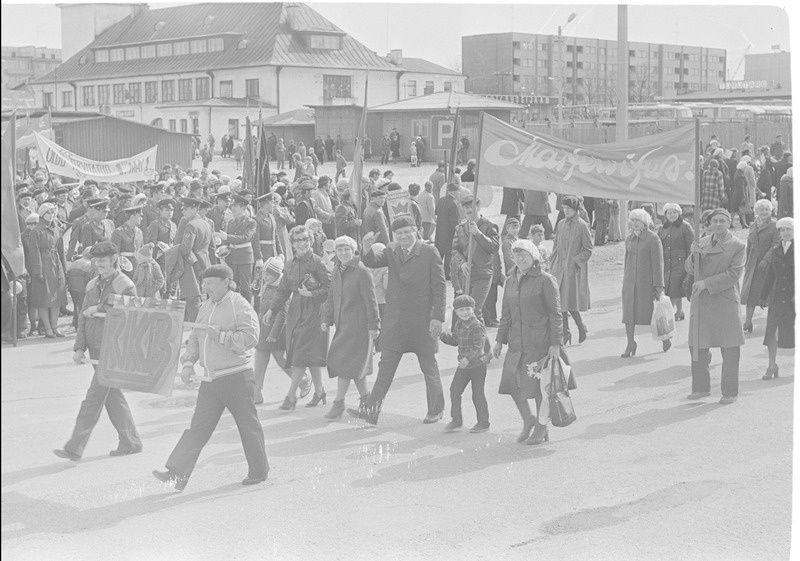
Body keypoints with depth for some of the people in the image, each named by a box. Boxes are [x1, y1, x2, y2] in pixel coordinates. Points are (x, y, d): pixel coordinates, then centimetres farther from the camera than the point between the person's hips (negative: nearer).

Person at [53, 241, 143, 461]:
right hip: (96, 351, 8)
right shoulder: (93, 285, 12)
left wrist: (99, 310, -14)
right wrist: (80, 347, 4)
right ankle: (131, 442, 23)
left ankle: (75, 447, -7)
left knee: (94, 397, -8)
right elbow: (83, 317, 12)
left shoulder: (126, 287, -10)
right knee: (112, 396, 13)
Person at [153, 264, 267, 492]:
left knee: (248, 424, 5)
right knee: (198, 427, 2)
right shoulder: (206, 307, 15)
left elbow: (250, 337, -18)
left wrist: (220, 336, -19)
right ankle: (177, 474, -2)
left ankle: (259, 471, 20)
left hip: (236, 376, -7)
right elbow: (195, 338, 19)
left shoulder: (239, 306, -8)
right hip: (210, 379, 7)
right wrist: (189, 363, 5)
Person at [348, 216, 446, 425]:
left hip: (422, 320, -3)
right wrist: (367, 248, -30)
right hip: (395, 320, 3)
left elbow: (439, 286, -7)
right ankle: (371, 410, 1)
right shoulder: (392, 252, 7)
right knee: (386, 366, 2)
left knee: (429, 366, 10)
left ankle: (436, 410, 25)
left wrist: (438, 317, -12)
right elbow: (372, 262, -7)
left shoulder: (430, 253, -6)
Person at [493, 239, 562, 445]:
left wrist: (555, 343, -12)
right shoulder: (510, 281, 12)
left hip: (539, 342, -6)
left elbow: (555, 314, -8)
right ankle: (527, 420, 24)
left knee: (539, 385, 1)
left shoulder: (545, 280, -7)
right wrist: (500, 339, 14)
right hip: (516, 342, 6)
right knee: (512, 383, 2)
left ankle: (541, 427, 18)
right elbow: (506, 314, 18)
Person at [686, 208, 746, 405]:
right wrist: (694, 254, -10)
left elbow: (734, 274, -12)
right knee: (697, 345, 7)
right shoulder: (703, 242, 12)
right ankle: (701, 388, 20)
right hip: (701, 301, 5)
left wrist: (706, 283, -17)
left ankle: (730, 392, 8)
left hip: (725, 301, -5)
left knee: (730, 349, -1)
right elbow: (690, 269, 11)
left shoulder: (738, 246, -4)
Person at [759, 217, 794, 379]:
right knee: (771, 330, -3)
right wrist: (764, 296, 13)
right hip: (777, 296, 3)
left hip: (793, 297, -3)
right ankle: (772, 367, 4)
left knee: (792, 329, 4)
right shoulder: (776, 251, 10)